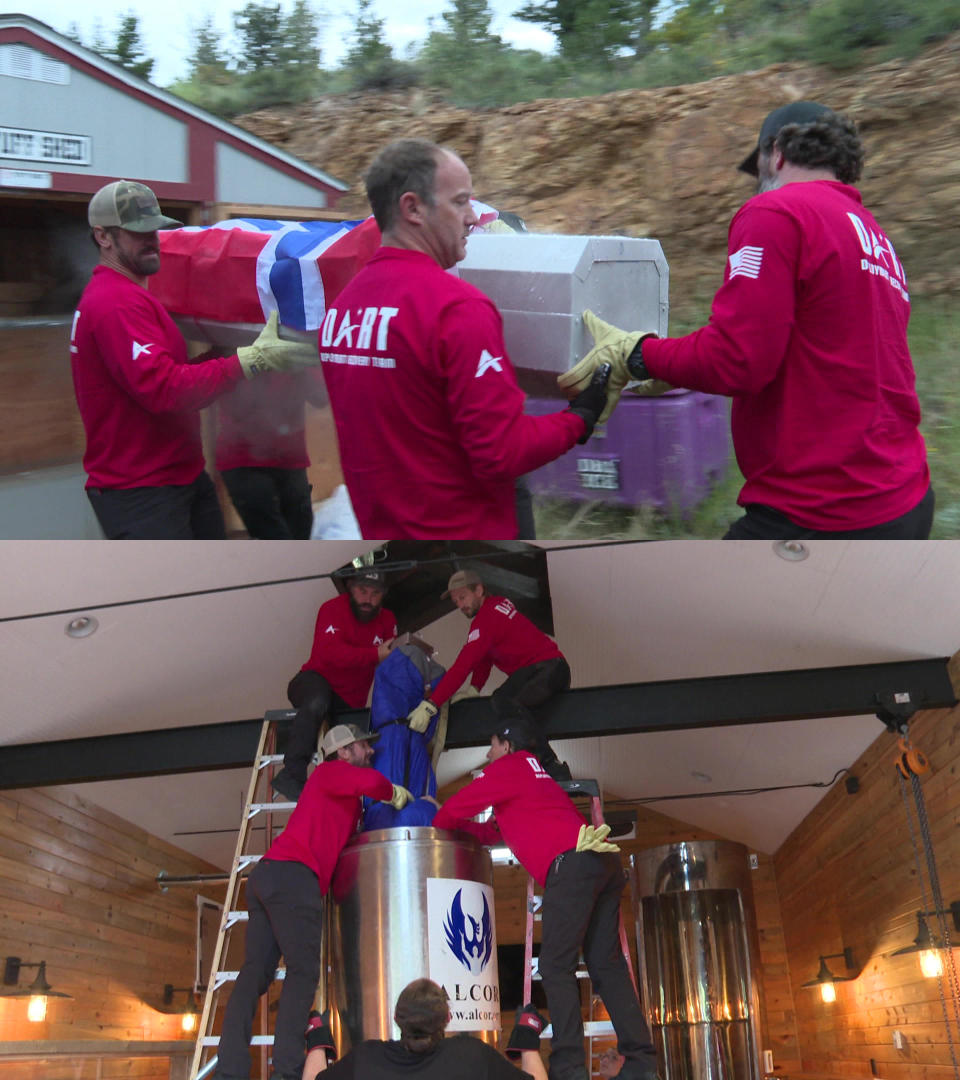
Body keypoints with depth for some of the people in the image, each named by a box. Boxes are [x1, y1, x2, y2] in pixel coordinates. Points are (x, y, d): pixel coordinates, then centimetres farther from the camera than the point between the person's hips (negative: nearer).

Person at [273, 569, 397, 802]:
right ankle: (292, 774, -41)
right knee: (317, 702, -38)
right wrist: (375, 655, -30)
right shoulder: (333, 609, -10)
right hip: (316, 680, -6)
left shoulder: (387, 621, 6)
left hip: (349, 701, 6)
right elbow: (330, 653, -26)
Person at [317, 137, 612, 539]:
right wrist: (577, 420, -7)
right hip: (461, 530, -7)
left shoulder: (340, 306, 5)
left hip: (379, 527, 8)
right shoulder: (457, 307, -19)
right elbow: (503, 453, -20)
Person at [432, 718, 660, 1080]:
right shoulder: (539, 774, 33)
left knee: (556, 966, -6)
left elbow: (455, 808, 9)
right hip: (605, 861, 8)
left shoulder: (508, 768, 9)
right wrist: (463, 828, 37)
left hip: (571, 863, -8)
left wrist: (438, 824, 28)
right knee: (606, 964, 8)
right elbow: (498, 830, 39)